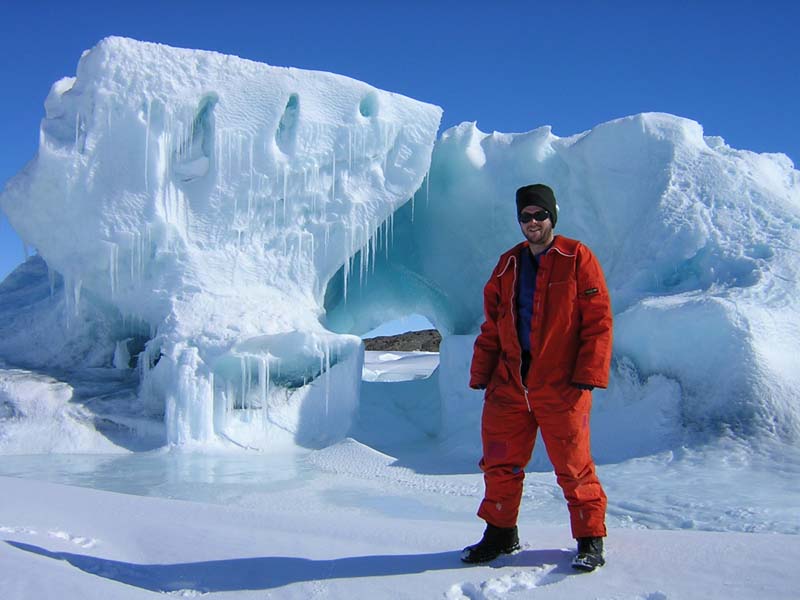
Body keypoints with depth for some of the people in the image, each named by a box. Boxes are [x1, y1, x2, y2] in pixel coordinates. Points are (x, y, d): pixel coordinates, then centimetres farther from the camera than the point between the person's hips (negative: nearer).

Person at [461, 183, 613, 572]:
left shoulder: (577, 259, -2)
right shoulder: (507, 266, 13)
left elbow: (598, 319, -6)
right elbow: (491, 326, 16)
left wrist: (589, 374, -12)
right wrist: (480, 373, 11)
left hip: (561, 386, -5)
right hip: (509, 383, 5)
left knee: (573, 466, 2)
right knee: (500, 462, 9)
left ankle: (590, 539, 20)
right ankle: (500, 533, 27)